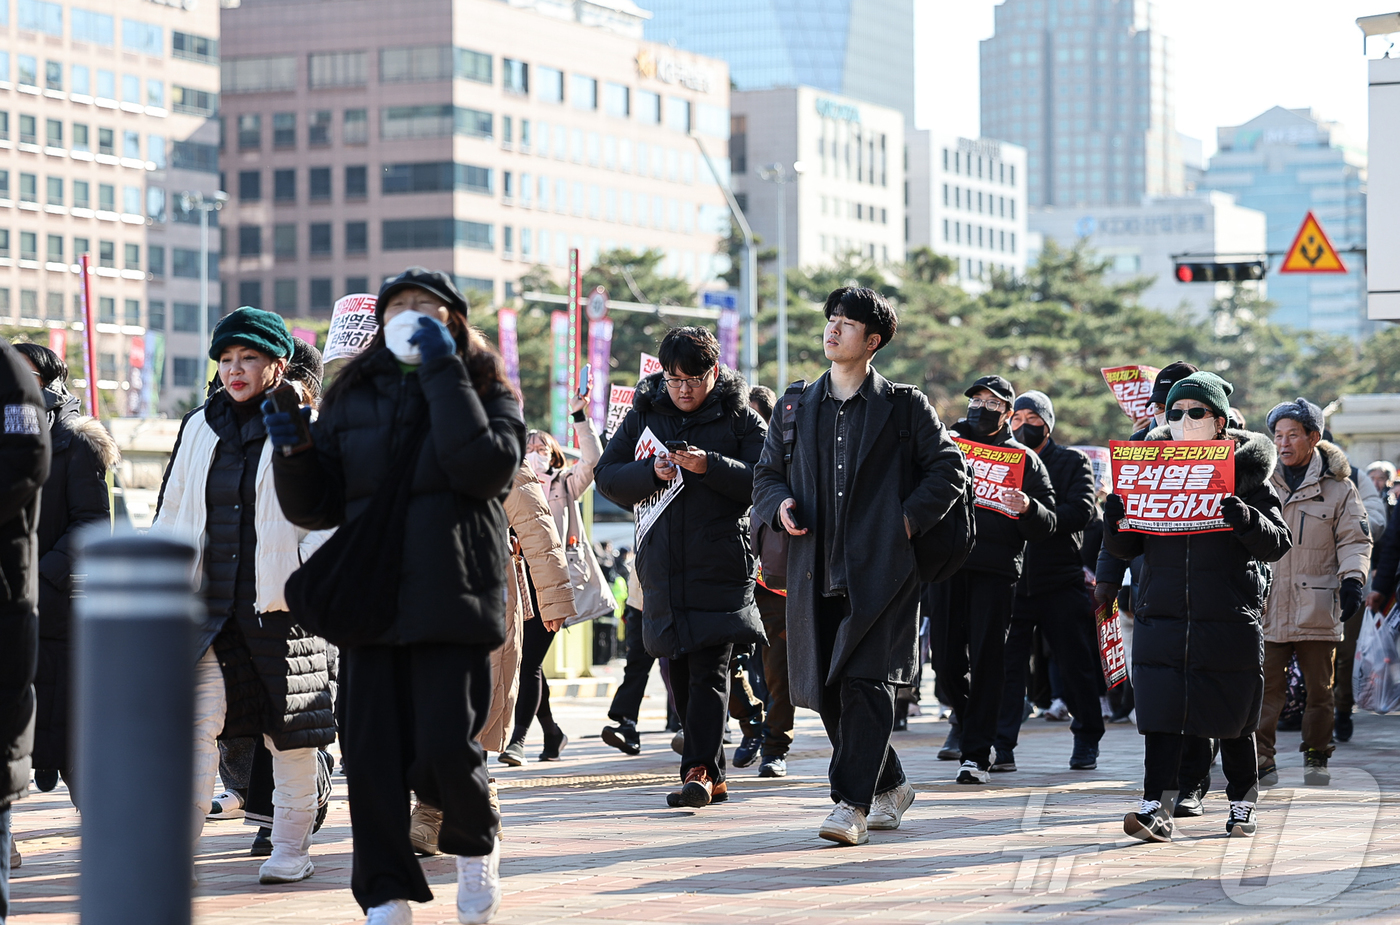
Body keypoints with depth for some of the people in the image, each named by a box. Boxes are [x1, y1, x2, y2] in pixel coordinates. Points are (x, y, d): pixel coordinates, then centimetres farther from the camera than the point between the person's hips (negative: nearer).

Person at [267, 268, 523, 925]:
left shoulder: (485, 393, 6)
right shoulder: (352, 398, 14)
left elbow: (484, 466, -16)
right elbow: (314, 507, 14)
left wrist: (443, 371, -13)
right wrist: (292, 451, -6)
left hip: (453, 599, -3)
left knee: (443, 751, -11)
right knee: (372, 755, 0)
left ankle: (476, 845, 19)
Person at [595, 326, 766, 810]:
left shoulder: (740, 418, 2)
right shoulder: (643, 414, 11)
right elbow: (607, 475, 8)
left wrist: (710, 466, -20)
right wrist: (651, 473, -11)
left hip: (722, 562, -4)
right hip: (663, 562, 4)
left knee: (709, 668, -13)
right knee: (681, 672, 7)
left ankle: (700, 770, -16)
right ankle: (713, 776, 16)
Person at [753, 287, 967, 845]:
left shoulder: (905, 406, 4)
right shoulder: (795, 408, 16)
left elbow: (948, 470, 3)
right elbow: (767, 475, 20)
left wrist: (909, 521, -7)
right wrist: (780, 505, -1)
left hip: (881, 569, -5)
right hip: (816, 569, 5)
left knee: (864, 683, -14)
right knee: (825, 689, 6)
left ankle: (852, 805, -13)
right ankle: (889, 788, 25)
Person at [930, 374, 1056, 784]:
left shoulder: (1025, 460, 10)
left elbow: (1047, 526, 3)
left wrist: (1027, 508, -18)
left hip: (996, 571, -2)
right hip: (947, 563, 2)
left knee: (986, 660, -5)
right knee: (946, 658, 2)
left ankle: (976, 753, -1)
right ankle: (966, 719, 30)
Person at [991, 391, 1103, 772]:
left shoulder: (1074, 463, 6)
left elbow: (1081, 512, -10)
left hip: (1061, 581, -2)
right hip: (1012, 579, 2)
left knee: (1076, 667, 4)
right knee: (1005, 665, -5)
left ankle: (1086, 741, 18)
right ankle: (1001, 747, -2)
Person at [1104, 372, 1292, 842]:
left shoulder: (1244, 472, 1)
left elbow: (1279, 543, -4)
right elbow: (1126, 548, 12)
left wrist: (1244, 520, -23)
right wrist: (1115, 520, -9)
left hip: (1230, 620, -2)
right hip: (1163, 614, 2)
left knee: (1232, 719, 7)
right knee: (1159, 713, -8)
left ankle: (1243, 801, 23)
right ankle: (1157, 807, -10)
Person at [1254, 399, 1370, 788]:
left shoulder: (1339, 489, 4)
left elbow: (1354, 540, 3)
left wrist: (1352, 579, -13)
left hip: (1317, 608, -1)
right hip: (1267, 608, 1)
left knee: (1320, 690, 8)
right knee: (1265, 688, -6)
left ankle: (1316, 757, 21)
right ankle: (1261, 762, -4)